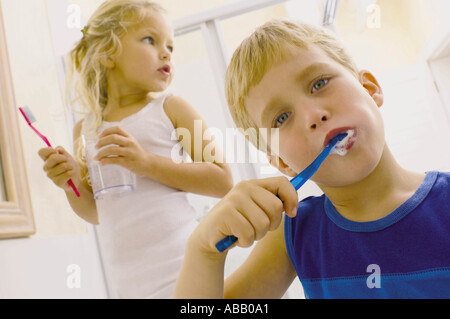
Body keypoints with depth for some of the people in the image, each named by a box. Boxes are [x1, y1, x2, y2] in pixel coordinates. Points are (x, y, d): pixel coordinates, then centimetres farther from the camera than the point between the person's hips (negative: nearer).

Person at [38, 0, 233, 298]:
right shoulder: (85, 130, 8)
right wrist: (73, 185, -5)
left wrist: (147, 163, -17)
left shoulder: (170, 108, -2)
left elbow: (223, 180, -8)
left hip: (179, 271, -3)